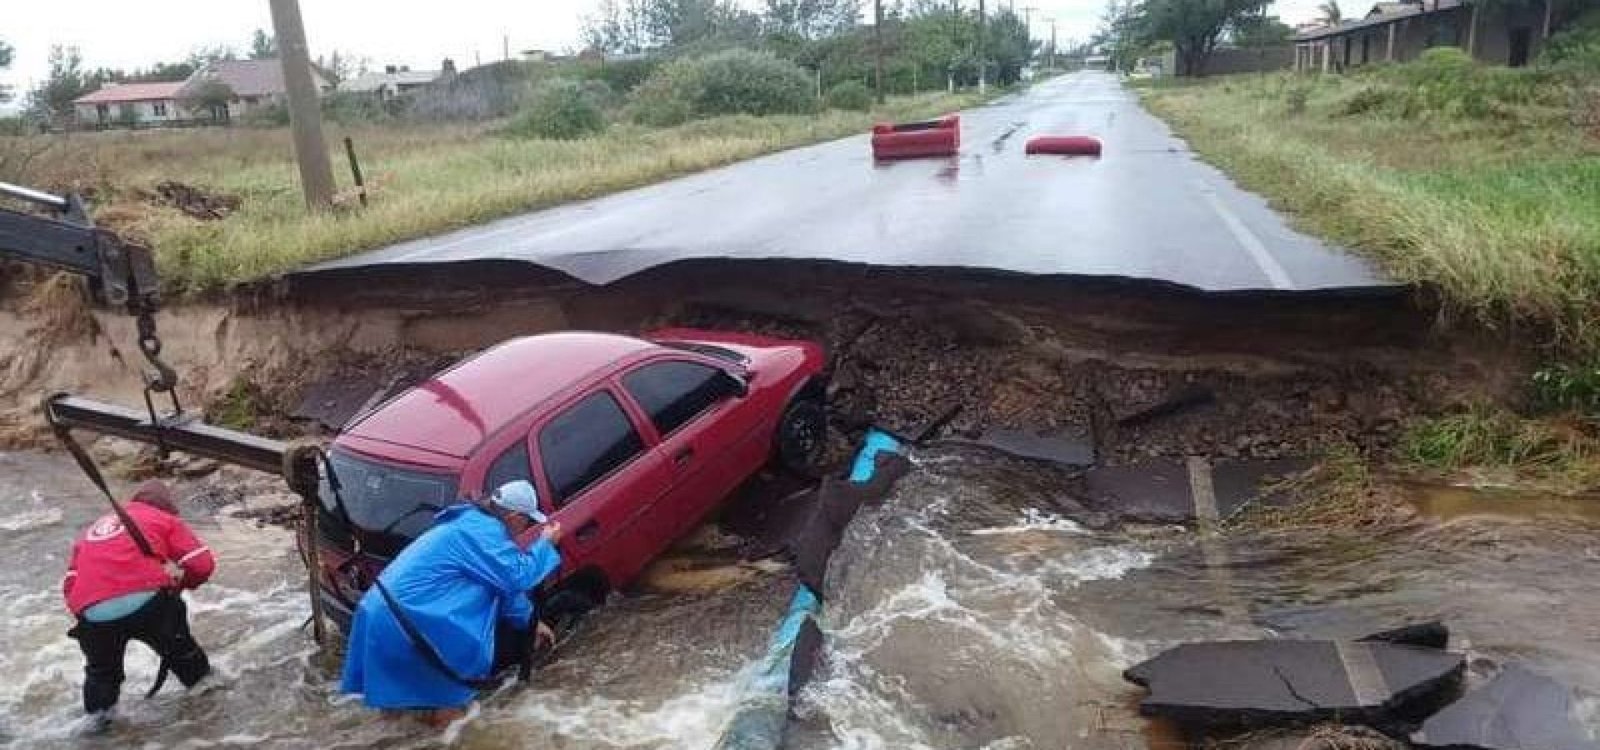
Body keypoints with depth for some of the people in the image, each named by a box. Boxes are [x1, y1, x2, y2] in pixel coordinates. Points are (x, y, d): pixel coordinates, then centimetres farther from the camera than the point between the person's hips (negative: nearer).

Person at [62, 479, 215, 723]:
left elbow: (70, 586, 22)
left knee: (102, 666, 31)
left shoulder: (90, 531, 31)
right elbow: (201, 565, 7)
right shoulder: (166, 519, 17)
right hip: (146, 602, -3)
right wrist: (178, 582, 27)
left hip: (92, 613, 3)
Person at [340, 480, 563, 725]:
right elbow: (517, 576, -20)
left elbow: (504, 582, 24)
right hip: (402, 619, -10)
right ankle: (443, 707, 13)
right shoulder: (482, 530, -16)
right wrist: (545, 543, -5)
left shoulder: (473, 522, 16)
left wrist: (531, 622, 27)